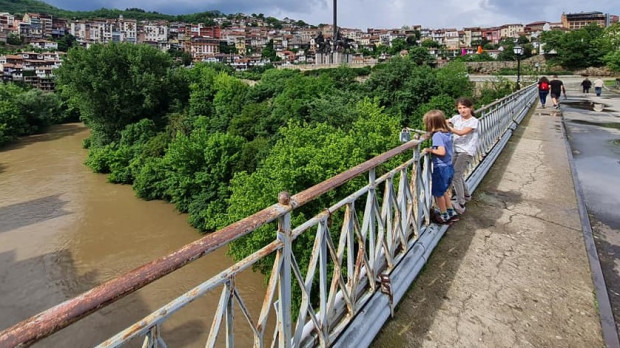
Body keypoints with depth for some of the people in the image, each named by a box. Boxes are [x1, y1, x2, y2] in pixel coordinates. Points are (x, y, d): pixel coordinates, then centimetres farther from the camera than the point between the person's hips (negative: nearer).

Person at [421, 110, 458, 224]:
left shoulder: (437, 135, -20)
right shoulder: (447, 133, 4)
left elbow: (442, 152, -28)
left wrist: (429, 150, -14)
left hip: (440, 168, -8)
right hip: (449, 167, 8)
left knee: (438, 193, 10)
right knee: (444, 191, 25)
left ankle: (444, 216, 23)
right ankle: (451, 212, 33)